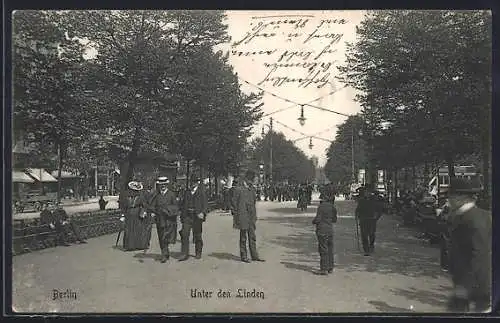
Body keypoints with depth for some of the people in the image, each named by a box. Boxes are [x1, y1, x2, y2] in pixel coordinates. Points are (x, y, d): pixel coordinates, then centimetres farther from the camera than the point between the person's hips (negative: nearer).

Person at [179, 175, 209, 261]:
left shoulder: (202, 192, 2)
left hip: (197, 216, -3)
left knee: (197, 236, 7)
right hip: (187, 216, 3)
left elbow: (205, 204, -4)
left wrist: (203, 213, -20)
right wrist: (183, 215, 7)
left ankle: (198, 253, 22)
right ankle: (185, 254, -3)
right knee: (184, 234, -7)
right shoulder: (187, 192, 13)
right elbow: (183, 203, 17)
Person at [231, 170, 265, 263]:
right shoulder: (238, 189, -6)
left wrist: (255, 216, 16)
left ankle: (254, 256, 15)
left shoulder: (251, 189, 13)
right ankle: (243, 256, 10)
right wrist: (235, 216, -9)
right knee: (243, 237, 2)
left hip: (251, 217, 6)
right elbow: (234, 203, -6)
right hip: (242, 216, -6)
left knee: (252, 237, 9)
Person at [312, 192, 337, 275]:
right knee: (329, 249, 14)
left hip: (322, 230, -7)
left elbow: (318, 219, -15)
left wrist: (313, 221, 5)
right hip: (330, 230, 7)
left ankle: (324, 269, -1)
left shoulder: (321, 206, -14)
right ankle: (330, 267, 20)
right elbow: (334, 220, 16)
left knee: (323, 250, -3)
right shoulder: (333, 207, 6)